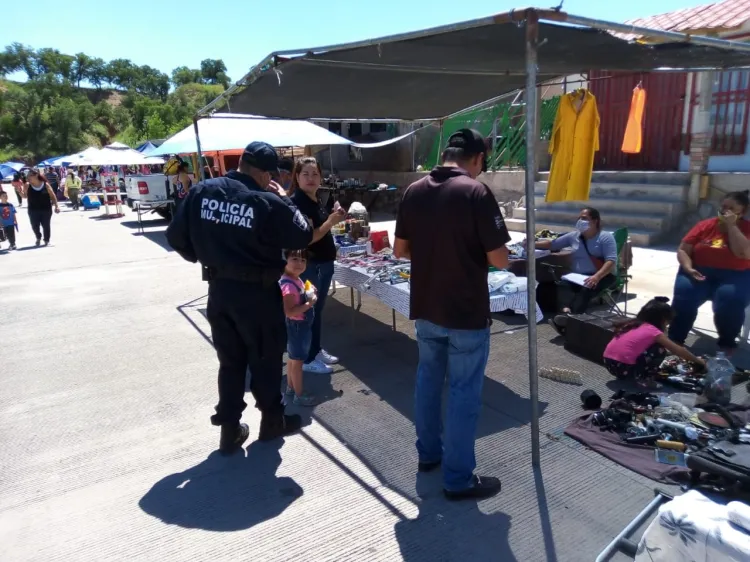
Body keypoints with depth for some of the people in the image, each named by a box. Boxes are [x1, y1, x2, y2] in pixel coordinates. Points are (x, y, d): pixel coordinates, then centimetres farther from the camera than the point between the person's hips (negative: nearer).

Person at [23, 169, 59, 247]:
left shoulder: (45, 185, -8)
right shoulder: (28, 186, -1)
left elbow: (53, 196, -2)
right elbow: (25, 196, 8)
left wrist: (56, 206, -7)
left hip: (46, 209, -2)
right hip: (33, 210, 2)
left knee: (46, 226, 7)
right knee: (34, 226, 4)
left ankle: (46, 240, 26)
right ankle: (38, 238, 32)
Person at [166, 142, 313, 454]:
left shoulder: (201, 191, -2)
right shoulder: (269, 202, -18)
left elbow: (176, 236, 3)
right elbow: (303, 238, -8)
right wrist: (284, 200, 1)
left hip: (218, 289, 5)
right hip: (258, 292, -5)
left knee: (230, 360, 17)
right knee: (266, 358, 14)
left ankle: (230, 430, 25)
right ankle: (272, 420, 31)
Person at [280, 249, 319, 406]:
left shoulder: (297, 280, 5)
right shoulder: (288, 285, -27)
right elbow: (289, 311, -30)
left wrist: (310, 294, 3)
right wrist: (309, 304, -28)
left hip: (302, 325, 10)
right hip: (296, 327, -10)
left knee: (292, 359, 22)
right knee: (297, 361, 2)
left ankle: (291, 387, 37)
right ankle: (300, 395, 14)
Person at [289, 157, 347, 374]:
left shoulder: (316, 200, 10)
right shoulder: (297, 202, -17)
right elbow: (307, 238, -24)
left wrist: (336, 218, 7)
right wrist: (330, 221, -23)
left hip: (324, 263, 9)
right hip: (309, 266, -9)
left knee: (318, 309, 18)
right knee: (309, 311, 0)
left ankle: (317, 350, 31)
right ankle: (308, 359, 12)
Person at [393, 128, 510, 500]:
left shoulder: (413, 191, 2)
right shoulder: (476, 192, -16)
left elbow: (400, 250, 8)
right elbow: (500, 260, -15)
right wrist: (473, 253, 4)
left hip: (425, 308, 6)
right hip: (466, 313, -6)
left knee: (428, 380, 20)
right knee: (464, 393, 5)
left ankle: (428, 453, 36)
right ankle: (458, 479, 16)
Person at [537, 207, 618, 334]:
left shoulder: (606, 237, -2)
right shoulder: (573, 236, 15)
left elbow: (611, 261, -14)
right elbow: (552, 244, 18)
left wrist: (596, 276, -31)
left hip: (602, 276, -5)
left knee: (587, 289, -38)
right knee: (565, 284, -30)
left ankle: (569, 318, -60)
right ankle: (566, 312, -55)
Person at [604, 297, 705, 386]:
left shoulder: (634, 323, 17)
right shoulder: (652, 330, -3)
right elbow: (678, 350, 5)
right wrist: (697, 360, 20)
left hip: (609, 363, 8)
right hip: (623, 367, -8)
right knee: (660, 350, 4)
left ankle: (637, 375, 17)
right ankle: (642, 377, 5)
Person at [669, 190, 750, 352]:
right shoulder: (705, 225, 6)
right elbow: (682, 250, 5)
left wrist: (731, 226, -15)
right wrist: (688, 268, -15)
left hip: (735, 276, -1)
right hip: (700, 272, 2)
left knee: (730, 298, -33)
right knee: (684, 292, -29)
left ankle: (727, 344, -7)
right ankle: (675, 339, -15)